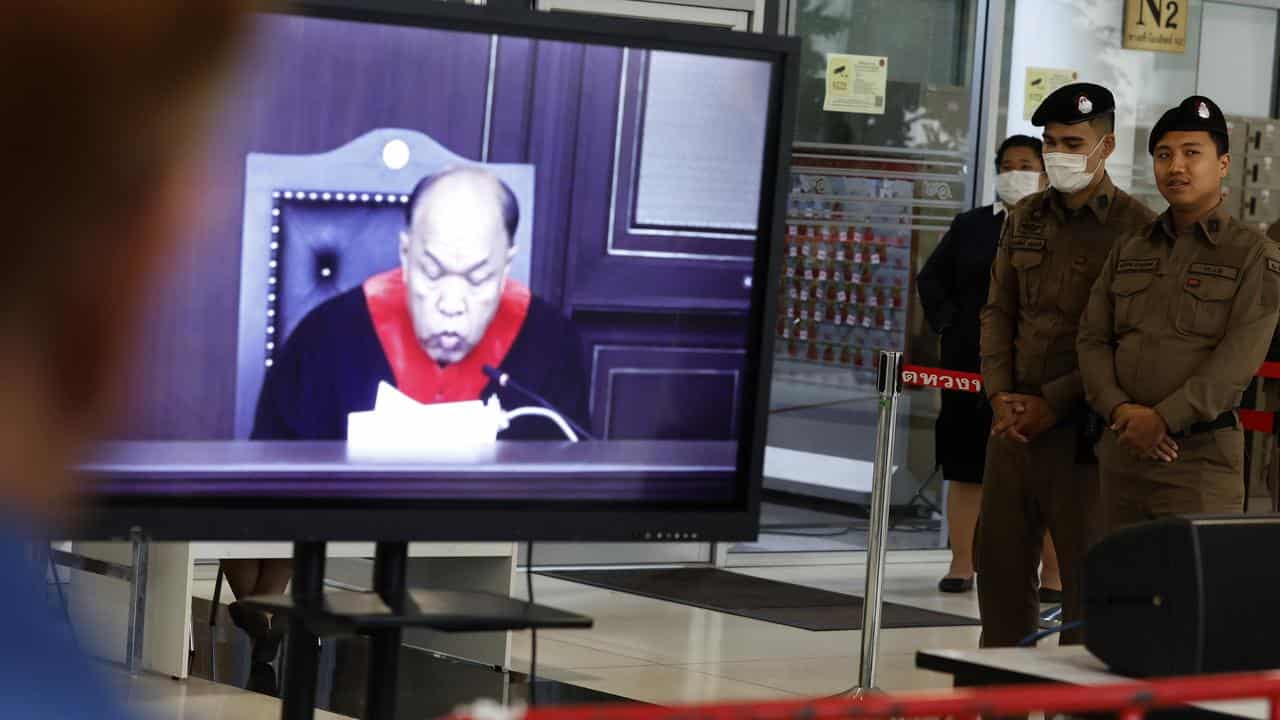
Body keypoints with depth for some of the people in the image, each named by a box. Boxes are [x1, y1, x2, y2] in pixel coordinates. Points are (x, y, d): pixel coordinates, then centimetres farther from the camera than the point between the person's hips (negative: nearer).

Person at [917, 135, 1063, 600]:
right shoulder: (970, 226, 12)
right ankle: (961, 566, 14)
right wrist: (948, 323, 2)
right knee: (965, 468, 7)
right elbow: (931, 278, 15)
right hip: (972, 367, 3)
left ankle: (1053, 572, 1)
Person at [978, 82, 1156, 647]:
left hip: (1084, 426, -6)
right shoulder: (1025, 219, 13)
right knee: (999, 555, 10)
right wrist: (1000, 396, 0)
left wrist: (1052, 403, -13)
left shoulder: (1135, 228, -7)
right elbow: (999, 311, 14)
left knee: (1085, 567, -1)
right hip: (1014, 419, 6)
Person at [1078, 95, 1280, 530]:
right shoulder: (1129, 251, 17)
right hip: (1122, 449, 5)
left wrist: (1163, 418, -17)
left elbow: (1239, 359, -11)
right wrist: (1119, 408, -8)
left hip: (1201, 456, -5)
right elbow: (1093, 338, 11)